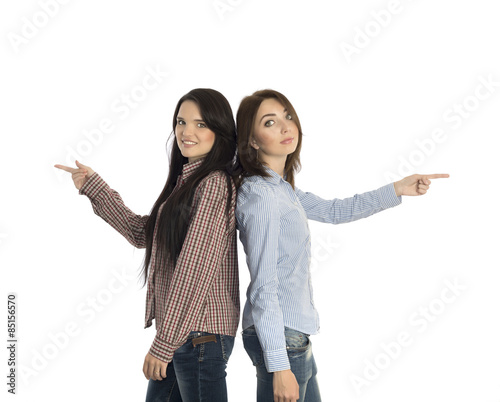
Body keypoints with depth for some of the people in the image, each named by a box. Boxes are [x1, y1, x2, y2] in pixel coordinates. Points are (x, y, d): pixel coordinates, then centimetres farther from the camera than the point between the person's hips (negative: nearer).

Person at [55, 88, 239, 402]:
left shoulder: (214, 185, -16)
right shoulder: (186, 181, 14)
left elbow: (195, 270, -20)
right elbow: (142, 233, 19)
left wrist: (164, 343, -18)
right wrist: (93, 186, 17)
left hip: (200, 333, -9)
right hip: (176, 328, 9)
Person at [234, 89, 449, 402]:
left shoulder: (280, 187, 10)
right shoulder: (261, 195, -19)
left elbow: (332, 211, 21)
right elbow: (263, 288, -22)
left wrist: (397, 190, 18)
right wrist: (279, 365, -22)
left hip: (294, 332, 10)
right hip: (281, 337, -10)